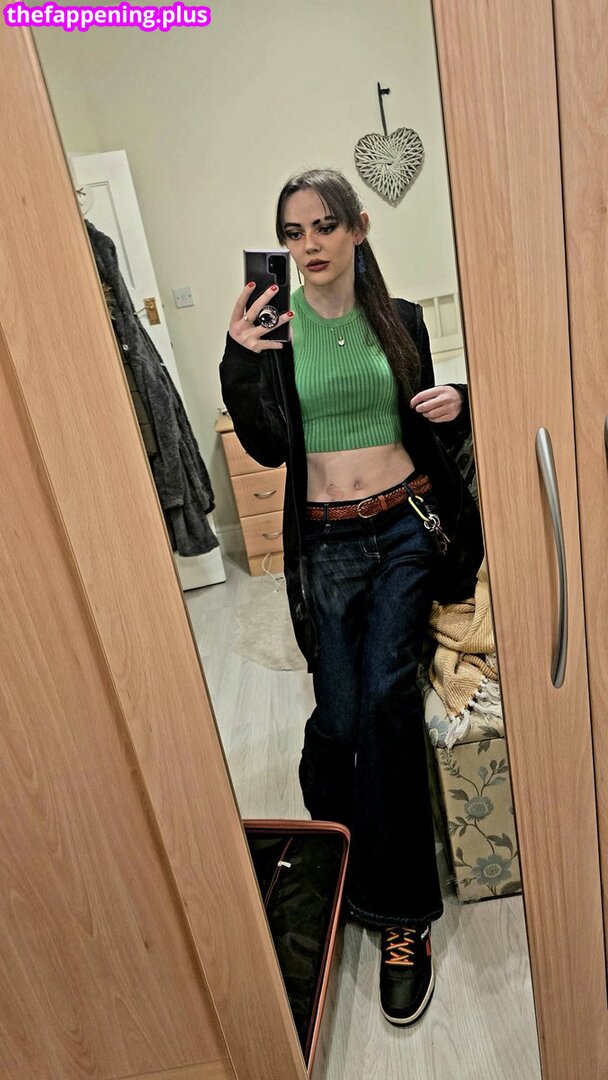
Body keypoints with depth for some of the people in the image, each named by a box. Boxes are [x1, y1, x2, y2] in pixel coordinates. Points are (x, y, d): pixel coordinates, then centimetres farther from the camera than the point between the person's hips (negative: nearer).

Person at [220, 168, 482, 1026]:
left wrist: (455, 406, -7)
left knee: (386, 697, -7)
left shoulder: (400, 319, 6)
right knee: (339, 716, 1)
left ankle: (397, 908, 13)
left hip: (408, 526, 1)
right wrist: (242, 362, -19)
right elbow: (268, 449, -7)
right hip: (327, 542, 0)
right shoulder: (273, 326, 0)